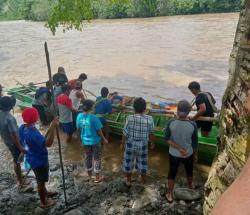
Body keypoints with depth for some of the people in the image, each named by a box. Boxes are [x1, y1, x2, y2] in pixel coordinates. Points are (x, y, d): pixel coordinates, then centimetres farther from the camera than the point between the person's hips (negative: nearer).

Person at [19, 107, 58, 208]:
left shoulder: (22, 128, -8)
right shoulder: (33, 133, -36)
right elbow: (48, 143, -45)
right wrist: (53, 128, -47)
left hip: (32, 158, 9)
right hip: (39, 161, -8)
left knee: (40, 179, 29)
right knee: (41, 181, 13)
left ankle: (45, 192, 52)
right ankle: (43, 202, 34)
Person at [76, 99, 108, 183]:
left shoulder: (79, 116, -9)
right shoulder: (93, 117, -24)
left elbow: (78, 128, 4)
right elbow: (99, 130, -16)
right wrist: (104, 139, -2)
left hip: (85, 140, 5)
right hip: (95, 141, -5)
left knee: (88, 156, 23)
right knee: (97, 158, 10)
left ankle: (89, 172, 41)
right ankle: (97, 177, 18)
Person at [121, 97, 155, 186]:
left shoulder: (129, 118, -21)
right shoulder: (149, 119, -18)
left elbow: (125, 133, -12)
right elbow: (151, 133, -7)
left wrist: (122, 143, 5)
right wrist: (153, 143, 11)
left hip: (131, 144, -1)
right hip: (143, 145, 1)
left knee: (128, 161, 20)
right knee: (142, 162, 22)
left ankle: (128, 181, 35)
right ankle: (143, 180, 42)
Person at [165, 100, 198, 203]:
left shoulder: (171, 123, -21)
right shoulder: (193, 125, -22)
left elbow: (167, 139, -18)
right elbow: (195, 143, -10)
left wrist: (179, 148, -16)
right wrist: (194, 153, 7)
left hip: (174, 154, 0)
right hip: (188, 154, 0)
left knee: (172, 173, 19)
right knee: (189, 171, 28)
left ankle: (170, 195, 35)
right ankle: (190, 186, 56)